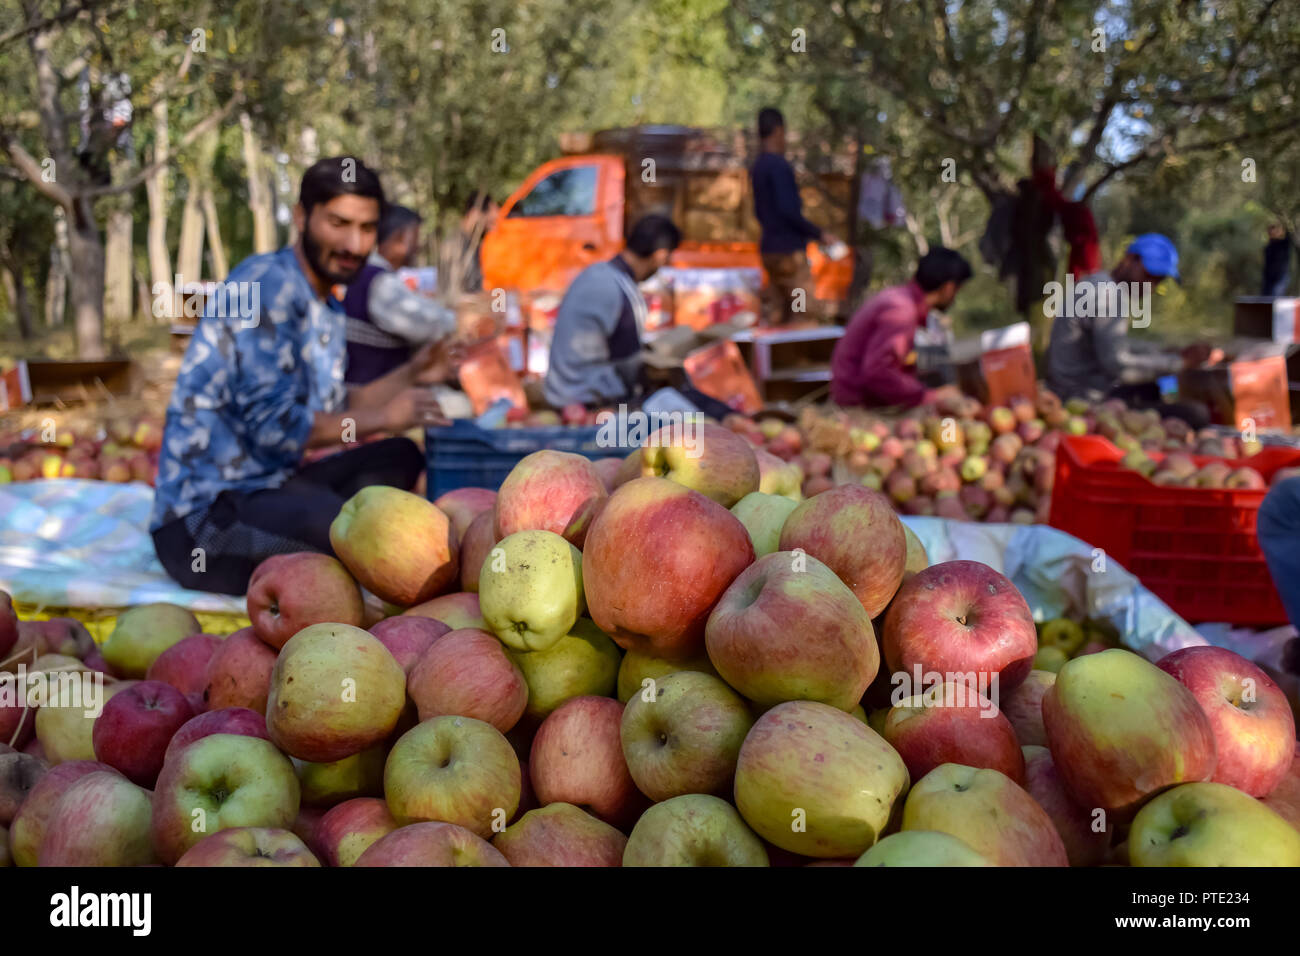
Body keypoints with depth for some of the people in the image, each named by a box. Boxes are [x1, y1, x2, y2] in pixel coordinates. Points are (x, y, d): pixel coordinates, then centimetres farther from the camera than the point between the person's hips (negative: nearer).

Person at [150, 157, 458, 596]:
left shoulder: (328, 309, 17)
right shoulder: (268, 284, -15)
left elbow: (329, 411, 22)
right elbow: (275, 426, -20)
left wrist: (409, 376, 12)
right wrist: (383, 417, -10)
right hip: (205, 518, -11)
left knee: (400, 457, 12)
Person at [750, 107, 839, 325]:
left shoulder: (757, 167, 14)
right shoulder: (779, 165, -14)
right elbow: (787, 210, -22)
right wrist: (820, 234, -15)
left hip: (769, 249, 9)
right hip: (789, 250, -9)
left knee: (776, 315, 9)